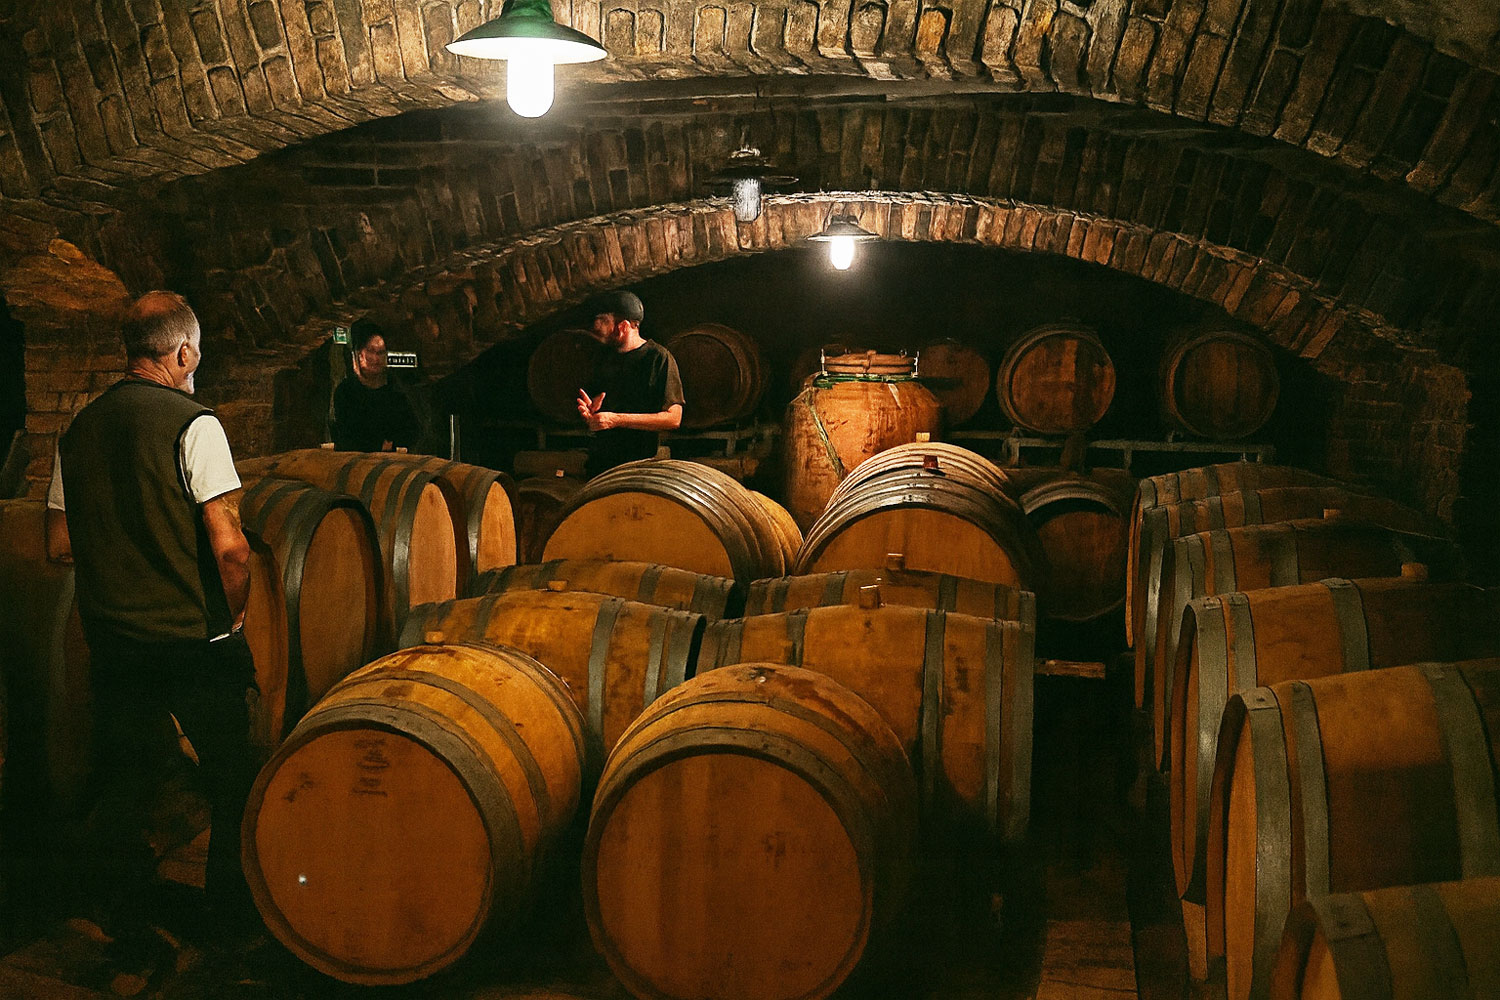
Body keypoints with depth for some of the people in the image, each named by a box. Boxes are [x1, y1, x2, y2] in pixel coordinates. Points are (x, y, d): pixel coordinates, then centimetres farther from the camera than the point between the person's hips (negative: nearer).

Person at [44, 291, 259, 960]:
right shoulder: (193, 424, -14)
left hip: (112, 637, 5)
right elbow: (229, 546, -20)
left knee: (123, 782, 15)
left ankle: (124, 917, 24)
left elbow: (59, 547, 9)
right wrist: (235, 617, -4)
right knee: (232, 779, 12)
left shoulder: (79, 431, 4)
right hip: (197, 640, -5)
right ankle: (234, 915, 21)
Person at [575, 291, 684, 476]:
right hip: (599, 460, 6)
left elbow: (673, 418, -15)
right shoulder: (606, 356, 12)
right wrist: (589, 410, -5)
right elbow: (590, 397, 21)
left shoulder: (659, 358, -9)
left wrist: (617, 419, -19)